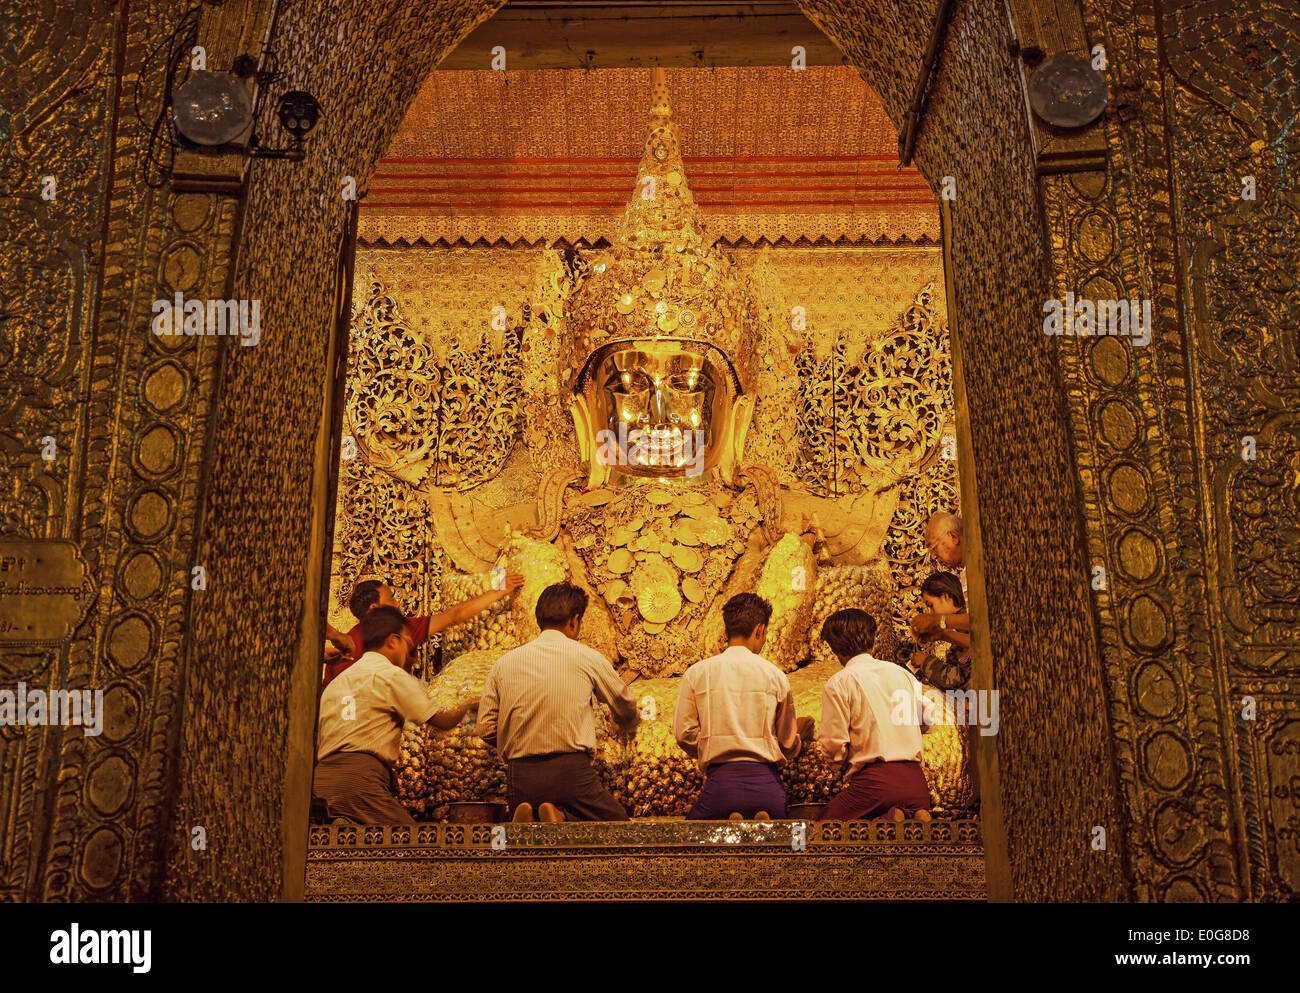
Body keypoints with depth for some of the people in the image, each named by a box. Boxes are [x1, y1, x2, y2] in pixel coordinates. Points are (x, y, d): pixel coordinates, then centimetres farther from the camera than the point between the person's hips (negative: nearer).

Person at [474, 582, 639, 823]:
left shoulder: (504, 662, 11)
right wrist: (630, 724, 44)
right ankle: (563, 819, -16)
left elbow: (485, 729, 7)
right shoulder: (587, 657, 5)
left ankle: (525, 822, -11)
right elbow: (625, 708, 20)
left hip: (519, 777, 3)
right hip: (571, 770, -3)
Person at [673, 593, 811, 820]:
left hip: (721, 780, -1)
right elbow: (788, 746, 13)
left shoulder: (696, 673, 4)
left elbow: (684, 733, 2)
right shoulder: (775, 675, 5)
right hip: (766, 783, 1)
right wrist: (800, 734, 37)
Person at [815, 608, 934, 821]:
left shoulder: (838, 683, -3)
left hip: (874, 779, -5)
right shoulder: (903, 673, 14)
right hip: (915, 779, 5)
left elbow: (834, 746, -6)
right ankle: (917, 816, -9)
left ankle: (888, 820, -15)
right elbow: (927, 723, 21)